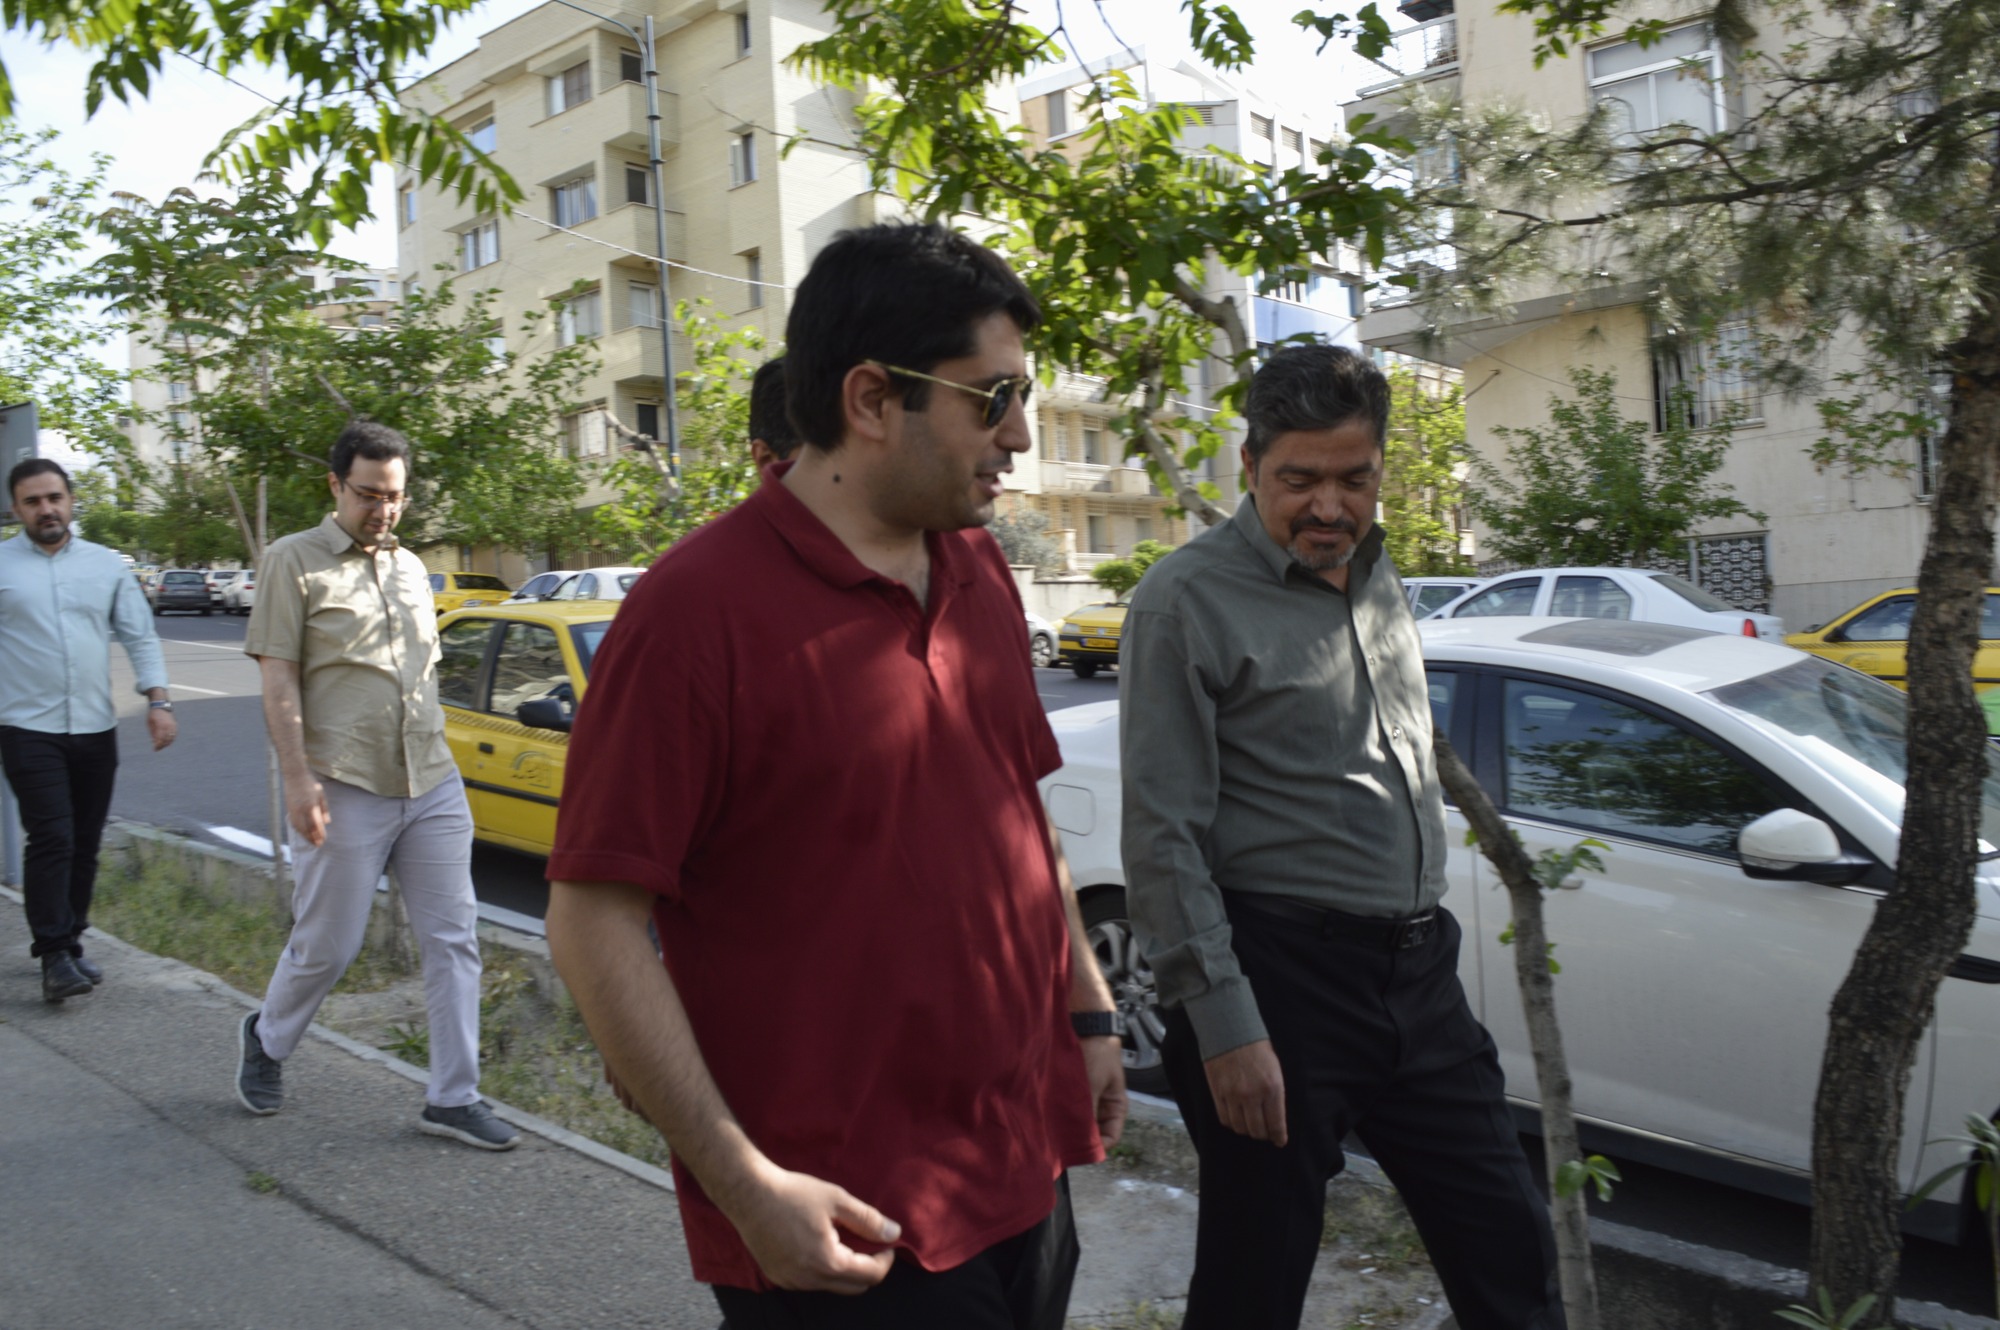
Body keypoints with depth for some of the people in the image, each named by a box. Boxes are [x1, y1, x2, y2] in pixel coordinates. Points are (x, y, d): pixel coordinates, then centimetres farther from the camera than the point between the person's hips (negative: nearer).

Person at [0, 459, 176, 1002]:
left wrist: (157, 700, -1)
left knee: (85, 845, 7)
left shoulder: (106, 565, 10)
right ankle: (54, 957, -5)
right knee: (51, 840, -10)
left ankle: (69, 944, 19)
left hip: (95, 729, 3)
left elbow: (140, 636, 9)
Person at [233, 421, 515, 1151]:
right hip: (343, 790, -5)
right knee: (326, 946, 5)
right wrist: (297, 776, -16)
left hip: (432, 785, 5)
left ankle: (453, 1097, 9)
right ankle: (266, 1040, 36)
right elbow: (278, 679, -8)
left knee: (453, 939, 2)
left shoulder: (410, 567, 15)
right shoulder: (294, 561, -2)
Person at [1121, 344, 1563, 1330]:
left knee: (1508, 1248, 14)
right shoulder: (1189, 600, -12)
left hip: (1419, 970, 7)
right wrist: (1223, 1024, -18)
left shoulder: (1376, 577, 12)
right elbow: (1162, 835, -15)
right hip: (1282, 985, -7)